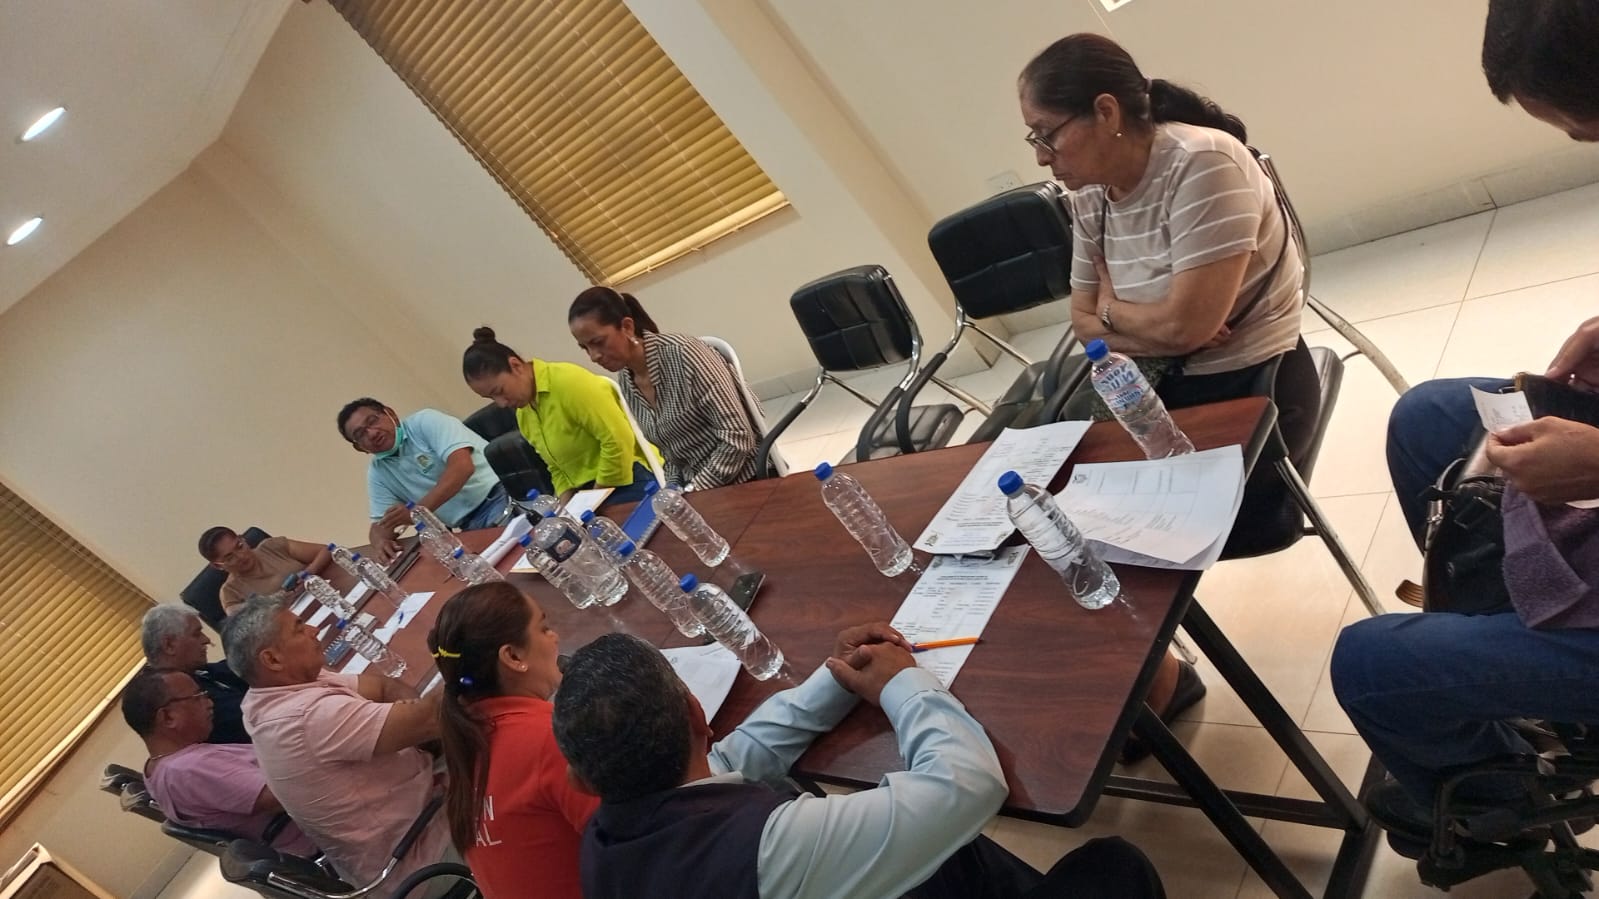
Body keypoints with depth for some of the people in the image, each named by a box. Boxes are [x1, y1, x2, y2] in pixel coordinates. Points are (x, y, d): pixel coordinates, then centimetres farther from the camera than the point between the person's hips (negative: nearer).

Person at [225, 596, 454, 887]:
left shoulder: (271, 696, -1)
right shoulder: (312, 715, -33)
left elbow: (384, 686, 3)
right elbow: (429, 719, -35)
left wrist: (411, 706, -18)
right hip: (408, 854, -9)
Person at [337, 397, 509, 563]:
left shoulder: (424, 421, -4)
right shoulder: (377, 472, 14)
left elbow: (462, 465, -18)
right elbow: (380, 524, 15)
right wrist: (382, 542, -11)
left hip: (503, 495, -7)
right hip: (472, 526, 7)